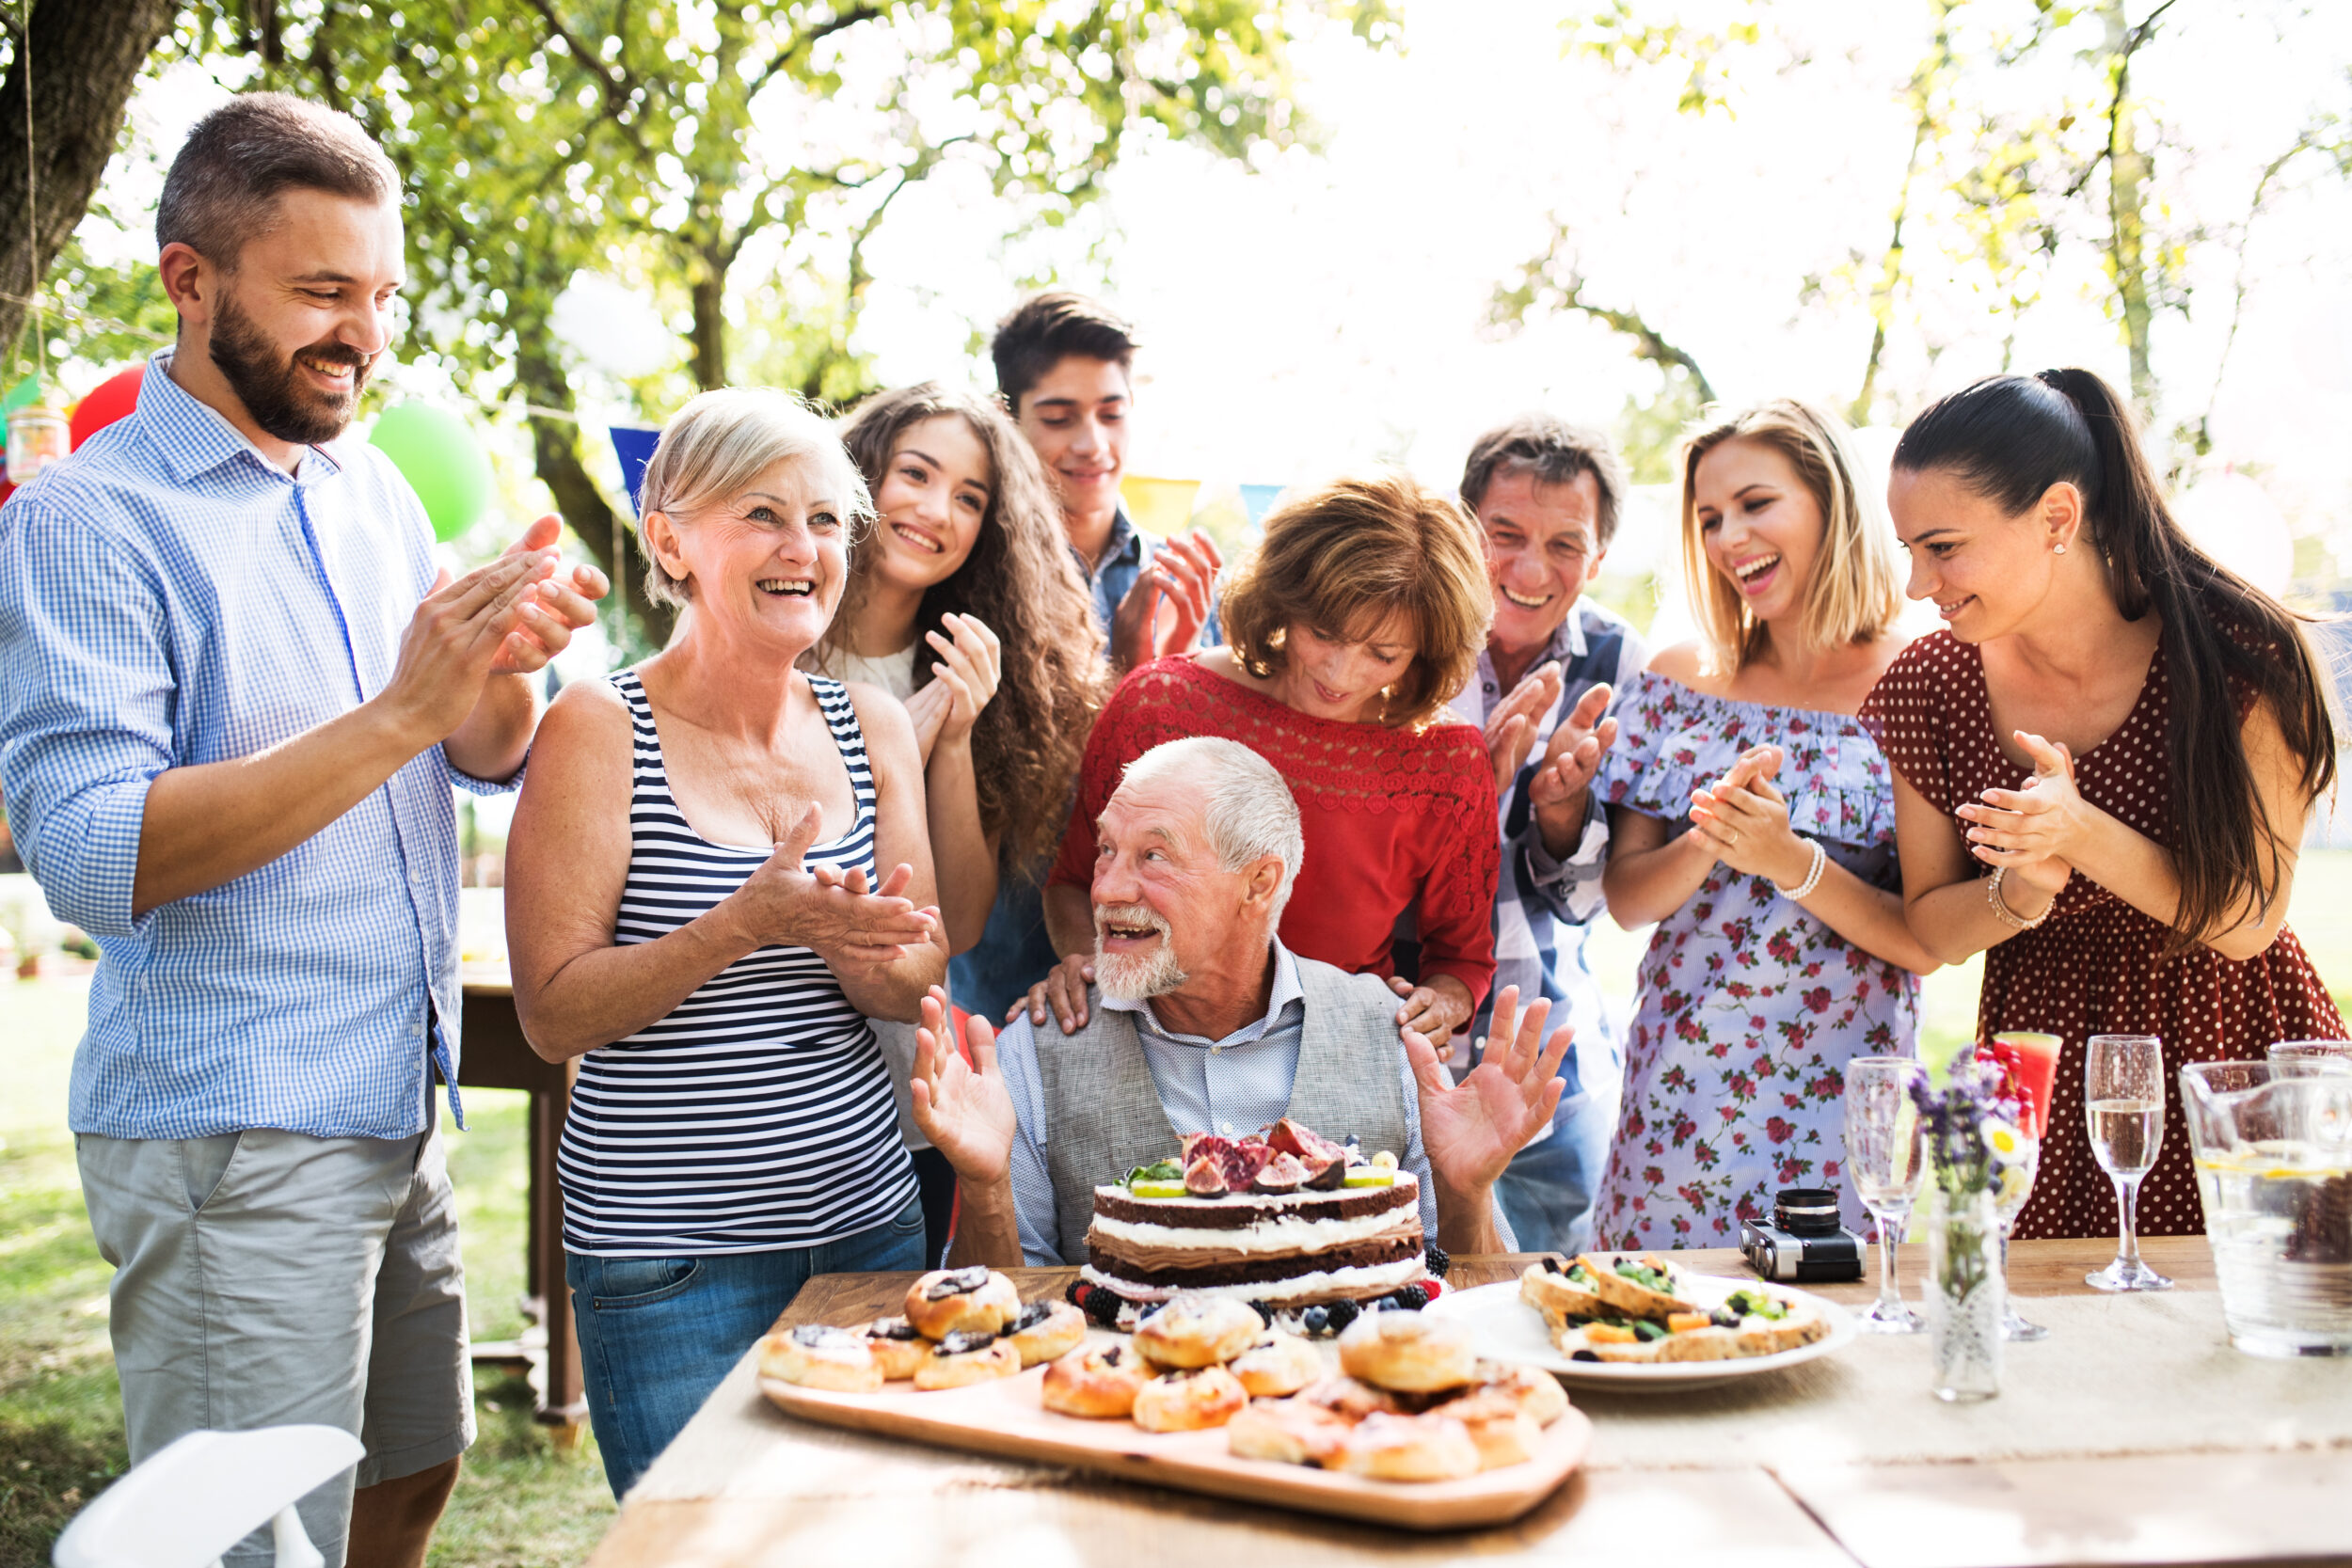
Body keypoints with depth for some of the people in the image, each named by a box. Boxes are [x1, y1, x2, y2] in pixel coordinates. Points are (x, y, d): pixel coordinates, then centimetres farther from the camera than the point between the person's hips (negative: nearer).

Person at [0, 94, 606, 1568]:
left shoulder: (375, 484, 9)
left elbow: (490, 760, 10)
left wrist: (507, 664, -13)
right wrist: (396, 715, -28)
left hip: (402, 1101, 7)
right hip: (228, 1130, -7)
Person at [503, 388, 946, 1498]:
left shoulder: (872, 728, 4)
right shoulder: (598, 729, -10)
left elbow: (918, 987, 3)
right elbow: (553, 1014, -12)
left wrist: (847, 943, -19)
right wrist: (748, 923, -25)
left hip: (866, 1212, 5)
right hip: (667, 1250, -5)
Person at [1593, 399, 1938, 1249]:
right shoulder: (1680, 680, 4)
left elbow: (1929, 943, -8)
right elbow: (1626, 899, 3)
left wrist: (1791, 862, -21)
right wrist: (1708, 840, -16)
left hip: (1837, 1100, -3)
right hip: (1676, 1086, 3)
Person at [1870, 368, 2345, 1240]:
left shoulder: (2241, 654, -13)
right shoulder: (1927, 687, -6)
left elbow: (2247, 922, -12)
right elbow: (1932, 931, 1)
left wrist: (2082, 833, -27)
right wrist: (2019, 891, -20)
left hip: (2238, 1061, -2)